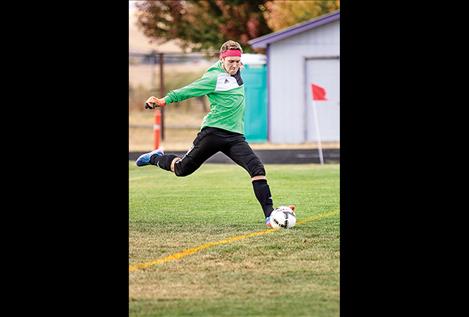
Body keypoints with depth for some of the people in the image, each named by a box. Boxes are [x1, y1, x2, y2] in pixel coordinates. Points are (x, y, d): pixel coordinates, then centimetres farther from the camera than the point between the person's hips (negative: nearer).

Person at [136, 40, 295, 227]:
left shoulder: (236, 74, 11)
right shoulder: (215, 78, -11)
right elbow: (188, 90, -9)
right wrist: (164, 101, -12)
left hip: (234, 135, 6)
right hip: (213, 132, -6)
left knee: (257, 169, -14)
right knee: (182, 169, 6)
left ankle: (270, 215, -18)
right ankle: (155, 158, 39)